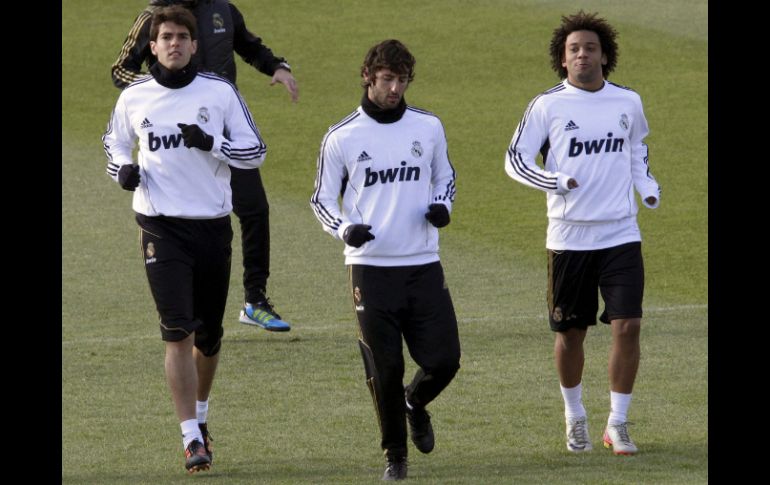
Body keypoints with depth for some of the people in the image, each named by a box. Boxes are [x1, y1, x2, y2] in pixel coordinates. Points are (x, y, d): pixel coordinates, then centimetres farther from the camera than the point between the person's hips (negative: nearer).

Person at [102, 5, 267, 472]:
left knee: (209, 335, 12)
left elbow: (255, 151, 1)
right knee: (178, 332, -14)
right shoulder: (134, 97, 2)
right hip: (162, 226, -1)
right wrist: (122, 168, -2)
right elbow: (115, 143, 20)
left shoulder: (220, 92, -1)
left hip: (213, 226, 1)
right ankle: (193, 440, -15)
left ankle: (200, 414, 38)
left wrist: (210, 143, -17)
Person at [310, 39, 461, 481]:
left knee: (444, 360, -3)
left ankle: (415, 405, 30)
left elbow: (445, 175, 20)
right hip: (371, 267, -2)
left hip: (424, 265, 2)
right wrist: (345, 228, -14)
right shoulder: (342, 138, -2)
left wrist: (442, 206, -2)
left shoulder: (429, 127, 5)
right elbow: (322, 199, 6)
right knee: (385, 369, -2)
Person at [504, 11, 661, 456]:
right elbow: (516, 160, -3)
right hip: (569, 236, -1)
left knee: (628, 325, -10)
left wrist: (648, 187, 7)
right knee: (571, 332, 7)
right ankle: (575, 419, 29)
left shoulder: (628, 102, 5)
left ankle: (618, 424, 2)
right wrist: (555, 182, -19)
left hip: (621, 235, 1)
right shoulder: (548, 105, -4)